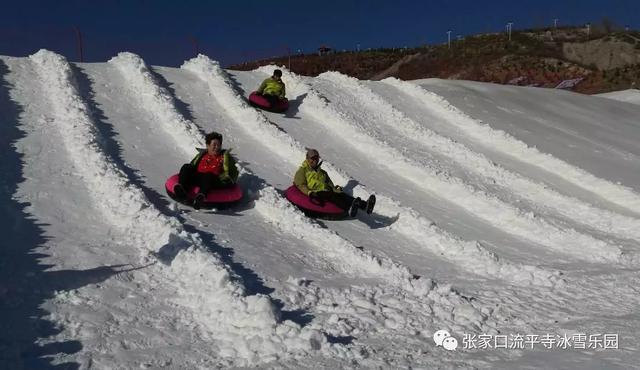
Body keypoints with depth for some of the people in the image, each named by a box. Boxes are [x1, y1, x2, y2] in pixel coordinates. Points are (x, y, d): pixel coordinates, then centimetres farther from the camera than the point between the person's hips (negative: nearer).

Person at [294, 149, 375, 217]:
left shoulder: (322, 172, 33)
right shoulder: (302, 171, 16)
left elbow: (330, 184, 25)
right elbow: (301, 186, 2)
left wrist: (335, 189, 2)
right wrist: (310, 193, -17)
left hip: (327, 192, 6)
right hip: (316, 194, -6)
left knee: (342, 195, -25)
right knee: (332, 196, -37)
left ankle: (364, 205, -50)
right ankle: (349, 208, -67)